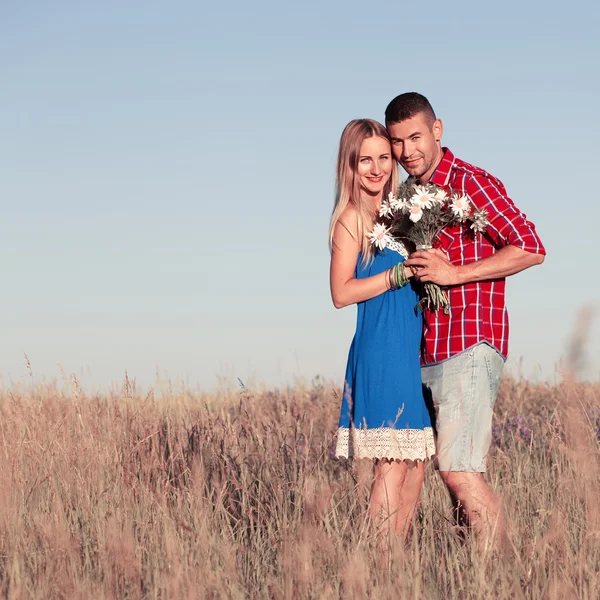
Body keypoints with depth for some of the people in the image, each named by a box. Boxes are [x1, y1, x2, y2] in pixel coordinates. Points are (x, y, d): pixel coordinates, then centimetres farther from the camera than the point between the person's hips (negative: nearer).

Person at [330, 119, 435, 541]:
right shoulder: (352, 219, -6)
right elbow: (342, 293, -13)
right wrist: (399, 274, -17)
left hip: (412, 348, 8)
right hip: (380, 349, -8)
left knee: (416, 464, 7)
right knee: (392, 466, -8)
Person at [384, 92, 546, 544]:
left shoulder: (470, 183, -7)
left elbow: (530, 249, -14)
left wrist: (453, 274, -16)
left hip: (469, 347, -8)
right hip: (426, 353, 8)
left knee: (458, 469, -14)